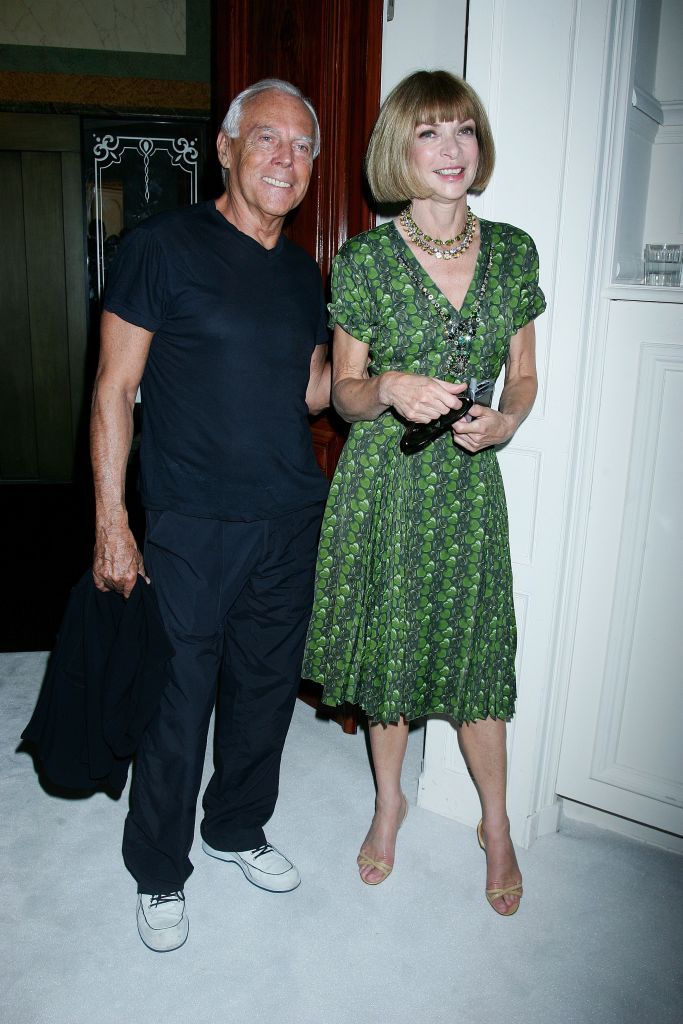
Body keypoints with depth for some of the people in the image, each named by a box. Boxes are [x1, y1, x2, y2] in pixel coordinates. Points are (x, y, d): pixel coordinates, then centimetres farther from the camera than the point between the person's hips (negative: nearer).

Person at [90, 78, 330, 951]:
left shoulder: (304, 275, 11)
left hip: (290, 526, 6)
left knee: (265, 690, 17)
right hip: (189, 528, -5)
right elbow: (114, 389, -8)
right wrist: (111, 521, -12)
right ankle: (159, 872, 30)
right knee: (176, 707, 5)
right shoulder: (164, 247, -6)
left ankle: (237, 828, 41)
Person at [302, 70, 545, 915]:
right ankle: (389, 799, 37)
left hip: (467, 478, 2)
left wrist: (504, 421, -10)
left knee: (475, 646, 8)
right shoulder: (363, 259, -4)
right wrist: (388, 388, -21)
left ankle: (496, 822, 32)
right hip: (383, 478, -1)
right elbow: (343, 393, 1)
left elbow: (523, 375, 11)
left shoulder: (512, 252, 4)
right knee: (387, 640, 11)